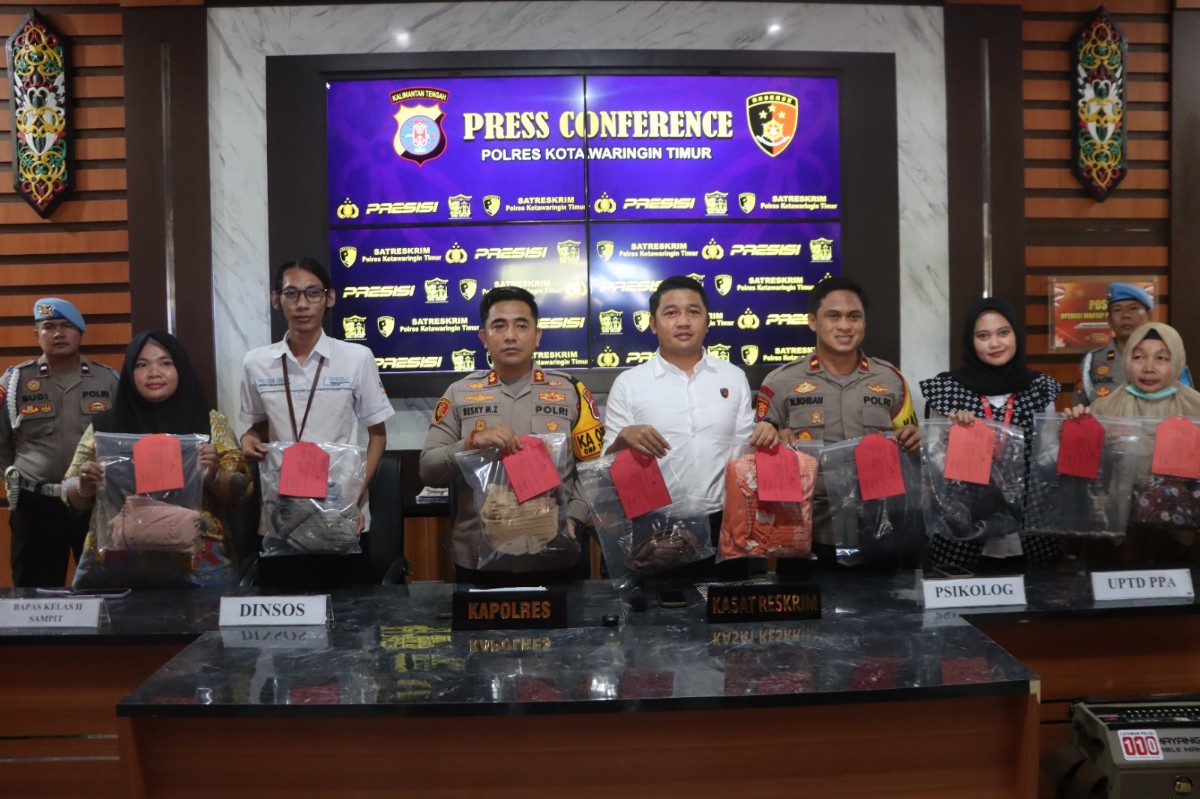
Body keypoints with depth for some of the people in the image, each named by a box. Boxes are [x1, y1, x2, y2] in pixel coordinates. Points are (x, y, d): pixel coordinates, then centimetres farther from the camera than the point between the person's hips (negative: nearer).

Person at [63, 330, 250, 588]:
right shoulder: (105, 425, 6)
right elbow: (73, 498, 11)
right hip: (114, 565, 1)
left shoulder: (210, 422, 3)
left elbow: (240, 492, 2)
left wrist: (213, 476, -17)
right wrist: (85, 487, -10)